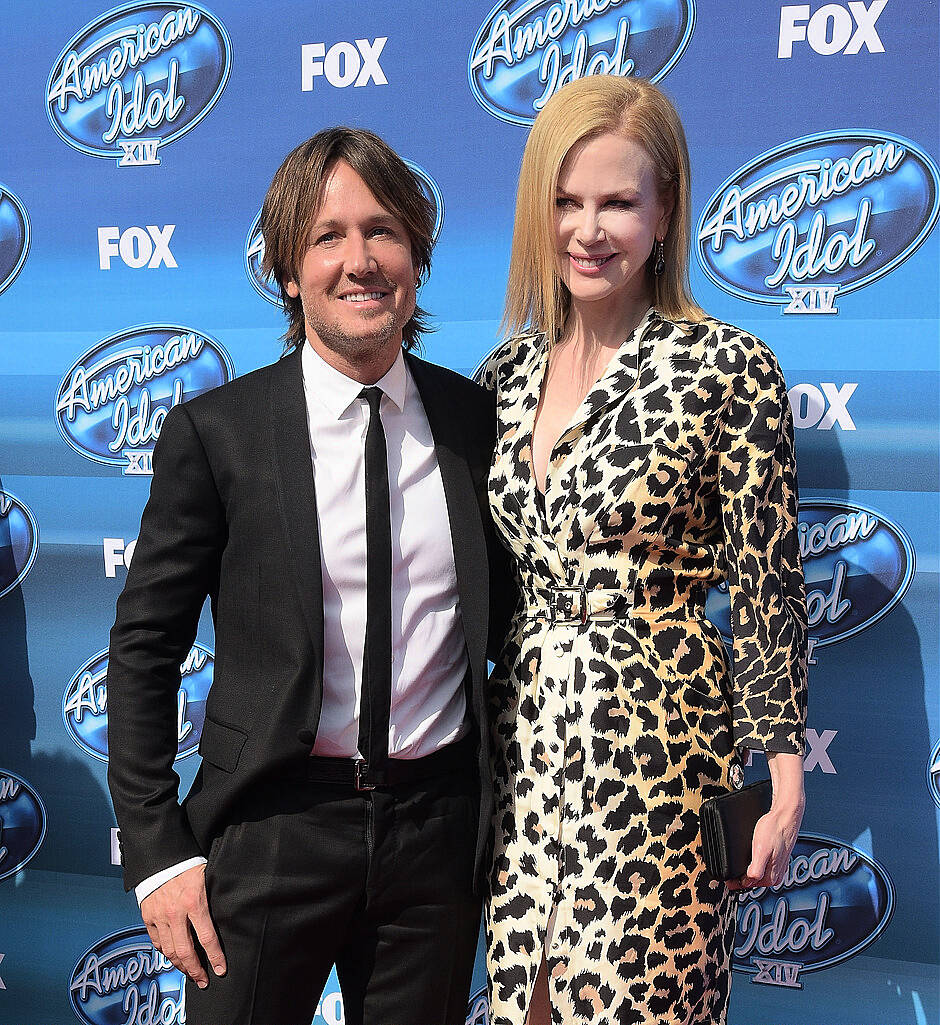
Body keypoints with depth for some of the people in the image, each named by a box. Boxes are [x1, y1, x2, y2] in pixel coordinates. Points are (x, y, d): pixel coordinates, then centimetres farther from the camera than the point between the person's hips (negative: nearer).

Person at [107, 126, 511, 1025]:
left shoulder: (480, 420, 1)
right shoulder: (214, 432, -7)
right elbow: (144, 647, -3)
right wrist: (158, 851, -7)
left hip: (439, 828, 3)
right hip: (271, 831, -2)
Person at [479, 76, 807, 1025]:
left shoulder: (727, 367, -9)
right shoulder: (506, 371, 7)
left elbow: (768, 588, -7)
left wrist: (781, 782, -8)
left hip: (658, 742, -5)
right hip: (521, 734, 5)